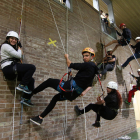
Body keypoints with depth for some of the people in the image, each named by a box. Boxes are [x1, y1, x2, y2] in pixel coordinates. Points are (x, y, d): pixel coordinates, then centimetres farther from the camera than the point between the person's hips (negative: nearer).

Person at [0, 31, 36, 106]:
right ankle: (22, 85, -16)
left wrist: (19, 51, 7)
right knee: (32, 67, -20)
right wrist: (19, 49, 8)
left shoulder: (12, 47, 28)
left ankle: (26, 98, 1)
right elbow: (18, 55, -9)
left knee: (31, 79, 4)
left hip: (12, 69, 9)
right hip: (8, 68, -9)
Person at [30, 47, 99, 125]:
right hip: (74, 94, 9)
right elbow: (90, 85, 21)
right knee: (56, 98, 25)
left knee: (49, 81, 6)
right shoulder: (93, 67, 15)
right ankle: (40, 118, 29)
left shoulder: (88, 65, -13)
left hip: (71, 87, -9)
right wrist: (84, 91, 9)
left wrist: (67, 57, 9)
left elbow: (70, 65, -9)